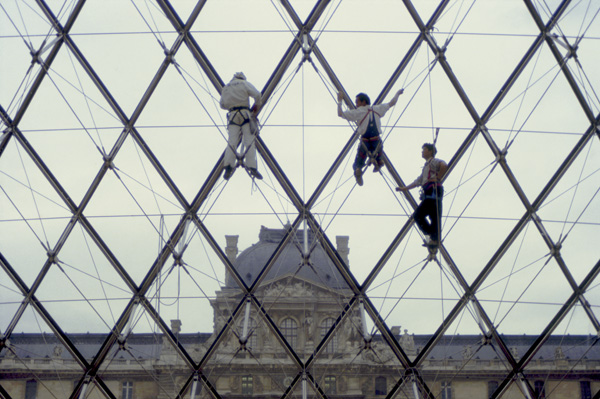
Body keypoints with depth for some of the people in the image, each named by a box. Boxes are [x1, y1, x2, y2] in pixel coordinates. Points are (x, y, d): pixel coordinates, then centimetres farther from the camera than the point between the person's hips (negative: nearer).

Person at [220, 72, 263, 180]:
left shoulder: (226, 87, 19)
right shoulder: (245, 83, 8)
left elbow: (222, 104, 17)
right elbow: (257, 95, -4)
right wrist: (257, 106, 11)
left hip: (232, 115, 3)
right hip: (245, 114, -3)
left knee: (232, 142, -5)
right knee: (249, 141, -7)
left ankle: (228, 166, -23)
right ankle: (252, 167, -18)